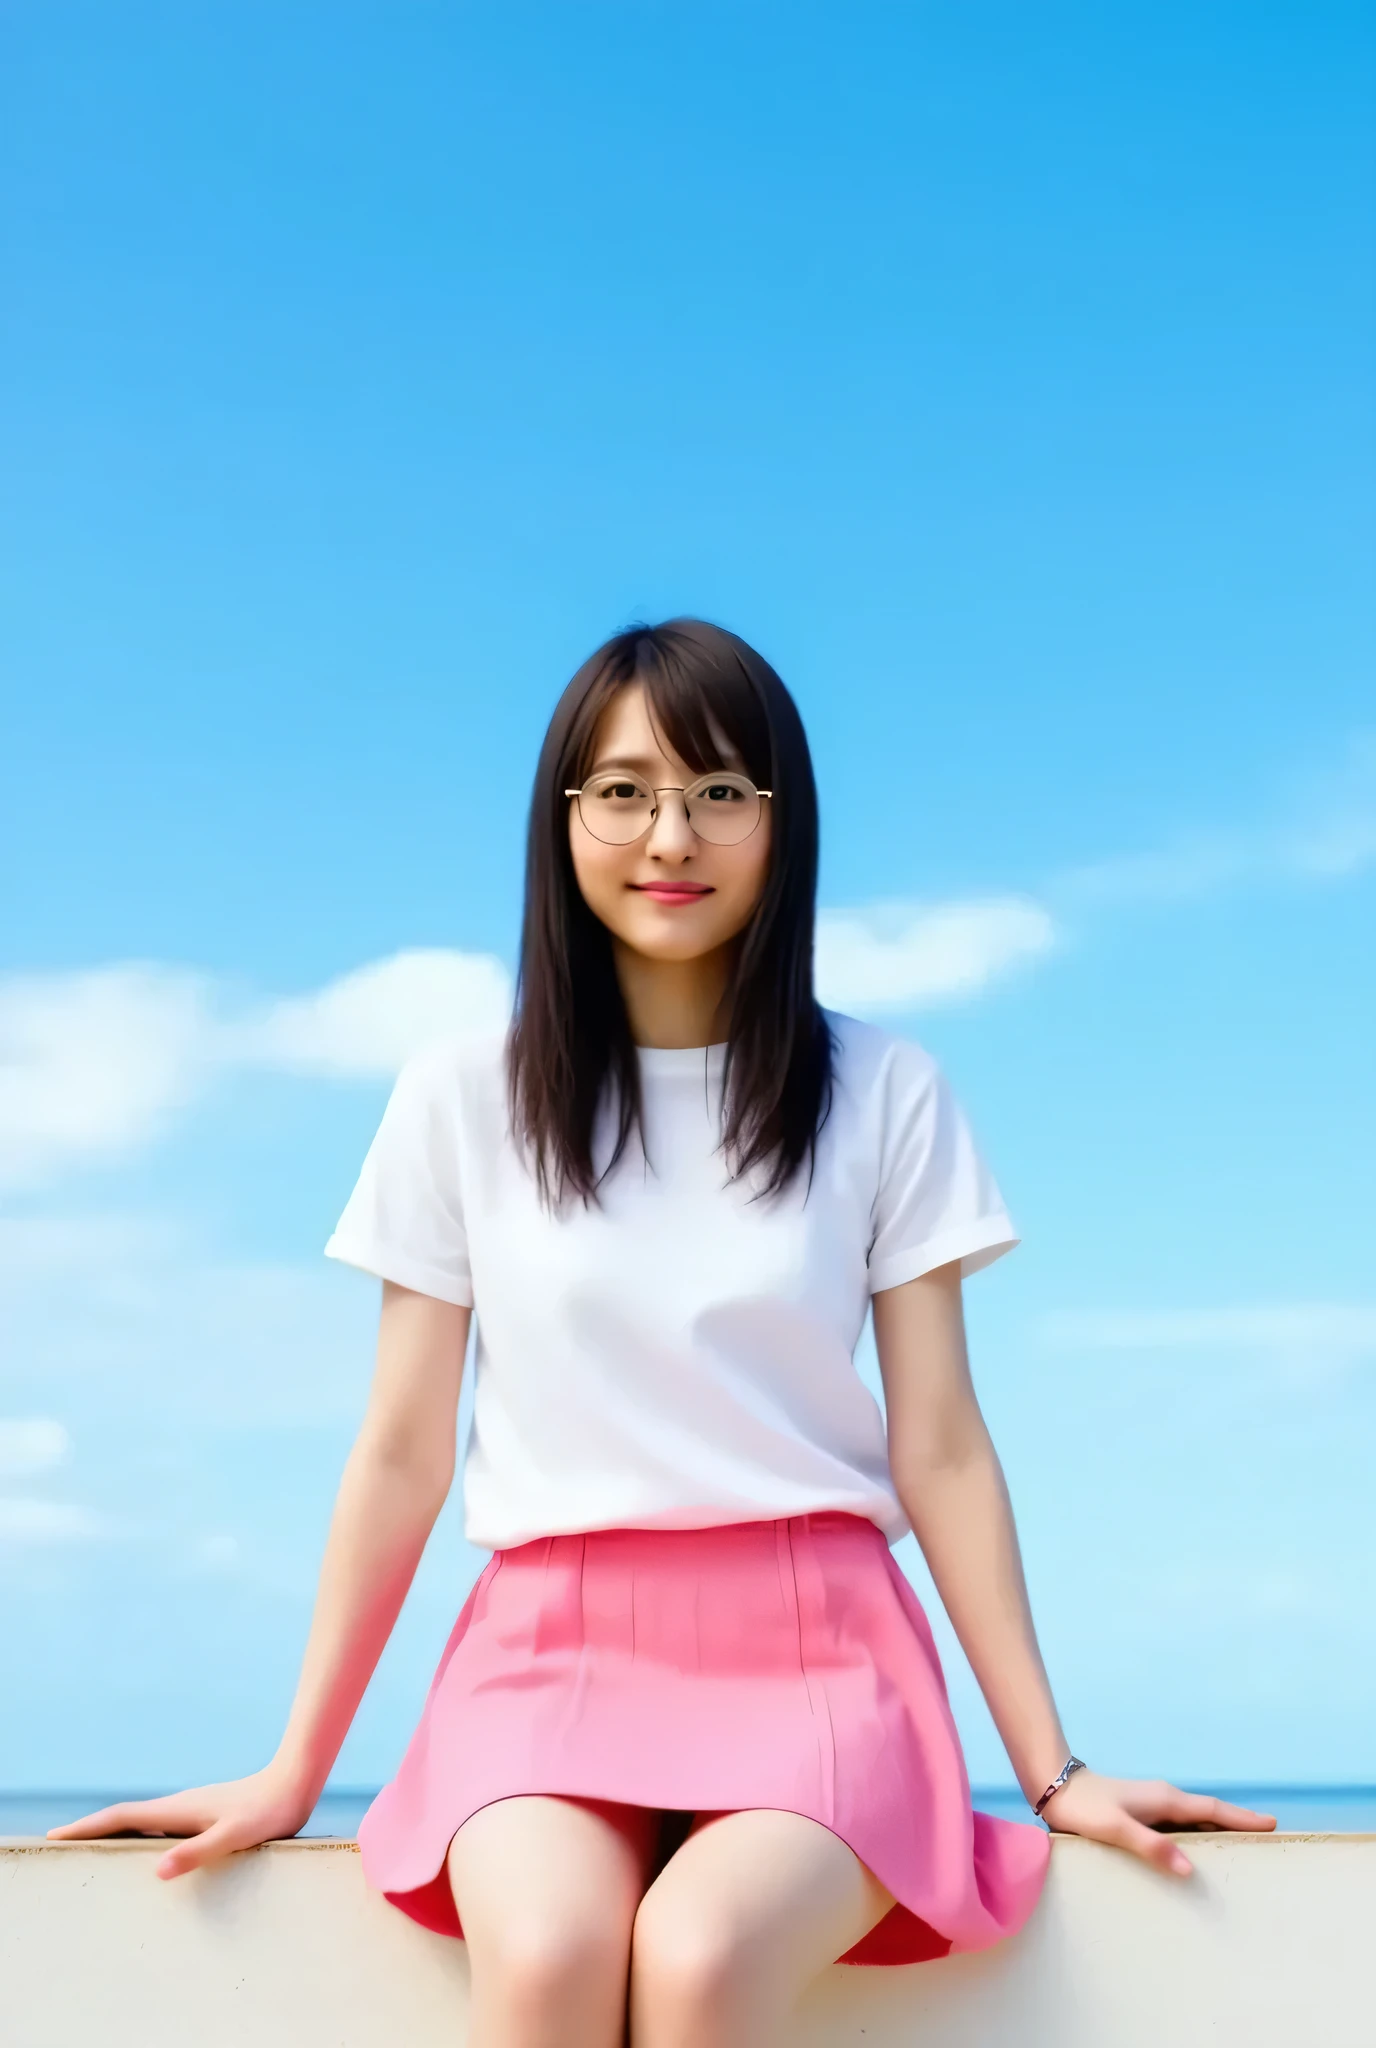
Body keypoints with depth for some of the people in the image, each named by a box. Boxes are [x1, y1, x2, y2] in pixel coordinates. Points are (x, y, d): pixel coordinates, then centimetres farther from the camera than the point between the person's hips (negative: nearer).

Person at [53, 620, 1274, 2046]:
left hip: (817, 1652, 0)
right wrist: (293, 1774, 6)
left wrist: (1055, 1771, 1)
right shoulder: (465, 1095, 6)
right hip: (550, 1644, 1)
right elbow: (401, 1454, 7)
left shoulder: (884, 1096, 6)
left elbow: (940, 1448, 5)